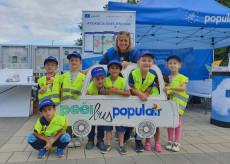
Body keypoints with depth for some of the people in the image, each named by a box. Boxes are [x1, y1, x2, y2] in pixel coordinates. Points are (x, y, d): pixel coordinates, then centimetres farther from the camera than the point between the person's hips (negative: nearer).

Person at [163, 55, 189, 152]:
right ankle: (170, 141, 17)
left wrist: (170, 87, -24)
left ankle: (177, 142, 9)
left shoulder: (182, 77, -1)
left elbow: (183, 88, -17)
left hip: (178, 102, -4)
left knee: (177, 122, 0)